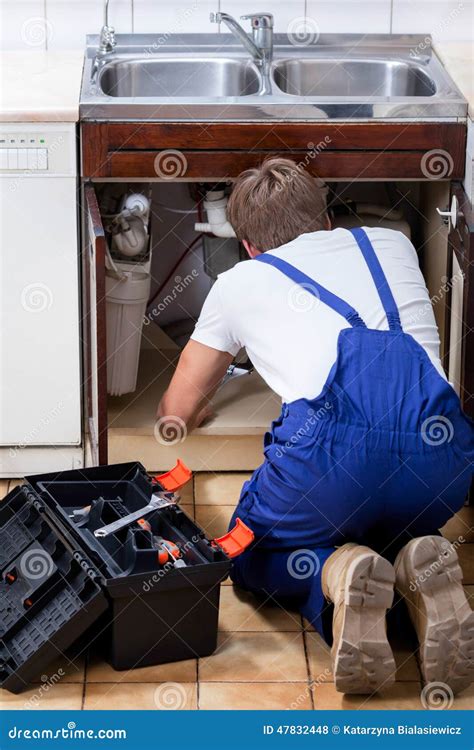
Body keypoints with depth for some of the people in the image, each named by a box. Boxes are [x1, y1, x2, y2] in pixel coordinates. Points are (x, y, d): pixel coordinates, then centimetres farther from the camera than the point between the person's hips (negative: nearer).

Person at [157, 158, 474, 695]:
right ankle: (417, 567, -2)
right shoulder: (393, 244, 32)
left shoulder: (239, 283, 25)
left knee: (250, 551, 27)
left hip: (334, 441, -3)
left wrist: (188, 411, 61)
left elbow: (177, 412, 36)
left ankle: (335, 574, -8)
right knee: (398, 529, 36)